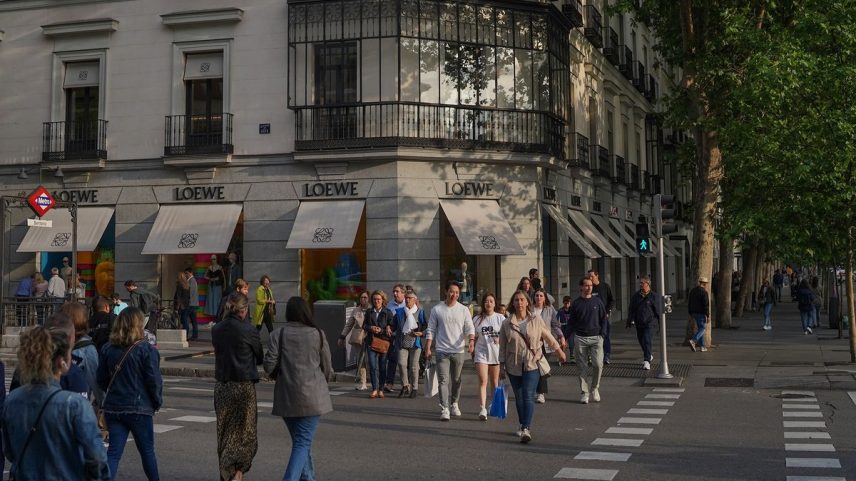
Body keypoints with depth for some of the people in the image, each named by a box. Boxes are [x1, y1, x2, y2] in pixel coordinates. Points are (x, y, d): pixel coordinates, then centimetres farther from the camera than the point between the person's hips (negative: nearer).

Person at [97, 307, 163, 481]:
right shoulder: (146, 349, -13)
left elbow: (101, 380, 6)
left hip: (113, 407, 4)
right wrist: (158, 402, 5)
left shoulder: (107, 349, 1)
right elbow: (154, 380, -11)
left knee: (114, 451, 4)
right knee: (147, 450, 14)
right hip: (139, 408, -3)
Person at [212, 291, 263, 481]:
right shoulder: (247, 330, -14)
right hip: (243, 386, -5)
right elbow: (260, 357, 0)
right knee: (245, 431, 4)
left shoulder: (216, 330, 0)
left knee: (224, 432, 16)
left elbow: (219, 352, 10)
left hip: (221, 385, 5)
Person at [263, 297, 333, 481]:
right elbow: (327, 369, 2)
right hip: (311, 397, -2)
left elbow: (269, 366, -6)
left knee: (300, 440, 19)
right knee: (302, 442, -2)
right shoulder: (318, 335, -4)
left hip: (287, 397, 2)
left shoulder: (279, 335, -3)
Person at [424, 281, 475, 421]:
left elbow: (470, 328, -3)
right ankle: (444, 409, -12)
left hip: (458, 350, 2)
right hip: (442, 350, -2)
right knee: (443, 380, -10)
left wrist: (471, 340, -23)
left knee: (456, 380, 13)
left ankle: (454, 404, 30)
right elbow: (430, 330, 4)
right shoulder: (437, 309, 2)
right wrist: (428, 348, -4)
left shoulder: (464, 310, 4)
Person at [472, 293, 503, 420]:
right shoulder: (477, 319, 4)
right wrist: (473, 351, 8)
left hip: (496, 353, 1)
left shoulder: (500, 318, 1)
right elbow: (474, 337, 10)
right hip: (481, 353, -1)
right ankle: (482, 409, -20)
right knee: (483, 381, -13)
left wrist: (500, 339, -17)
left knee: (495, 382, 12)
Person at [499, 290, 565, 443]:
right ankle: (523, 426, 27)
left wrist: (560, 351, 22)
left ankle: (526, 429, -19)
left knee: (528, 397, -13)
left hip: (532, 364, -2)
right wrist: (502, 365, 3)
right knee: (519, 398, 11)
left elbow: (548, 337, 14)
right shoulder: (507, 324, 1)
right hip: (514, 366, 2)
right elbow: (502, 346, 5)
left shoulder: (536, 320, 0)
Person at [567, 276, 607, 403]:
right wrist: (566, 336, 0)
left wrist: (602, 334, 0)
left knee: (598, 364, -11)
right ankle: (584, 392, 9)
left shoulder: (597, 302, 7)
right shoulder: (576, 303, 5)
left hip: (596, 337, 0)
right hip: (580, 339, 0)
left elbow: (603, 319, 11)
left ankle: (594, 388, 9)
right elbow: (571, 322, 8)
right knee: (582, 367, 1)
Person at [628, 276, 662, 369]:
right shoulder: (636, 295, 8)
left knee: (647, 341, -16)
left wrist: (660, 324, 0)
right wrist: (630, 320, 7)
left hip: (650, 323, -5)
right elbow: (631, 309, 14)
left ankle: (647, 361, -17)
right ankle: (649, 355, 39)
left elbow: (659, 311, -1)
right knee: (641, 341, 15)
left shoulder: (654, 296, -4)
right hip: (639, 323, 5)